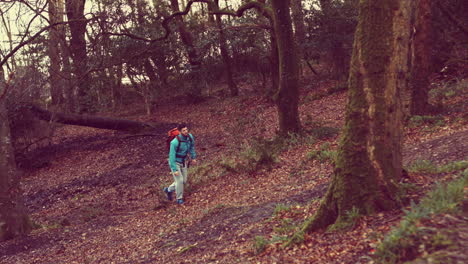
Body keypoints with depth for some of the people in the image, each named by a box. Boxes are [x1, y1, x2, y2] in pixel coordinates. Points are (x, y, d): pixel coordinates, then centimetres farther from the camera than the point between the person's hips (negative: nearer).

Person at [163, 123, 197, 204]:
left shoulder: (190, 137, -14)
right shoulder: (175, 142, -33)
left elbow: (192, 146, 8)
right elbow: (172, 156, -28)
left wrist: (193, 157, 17)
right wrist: (174, 169, -30)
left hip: (183, 162, 7)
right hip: (175, 162, -7)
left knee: (184, 181, 11)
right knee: (179, 180, -9)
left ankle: (169, 190, 33)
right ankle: (179, 198, 14)